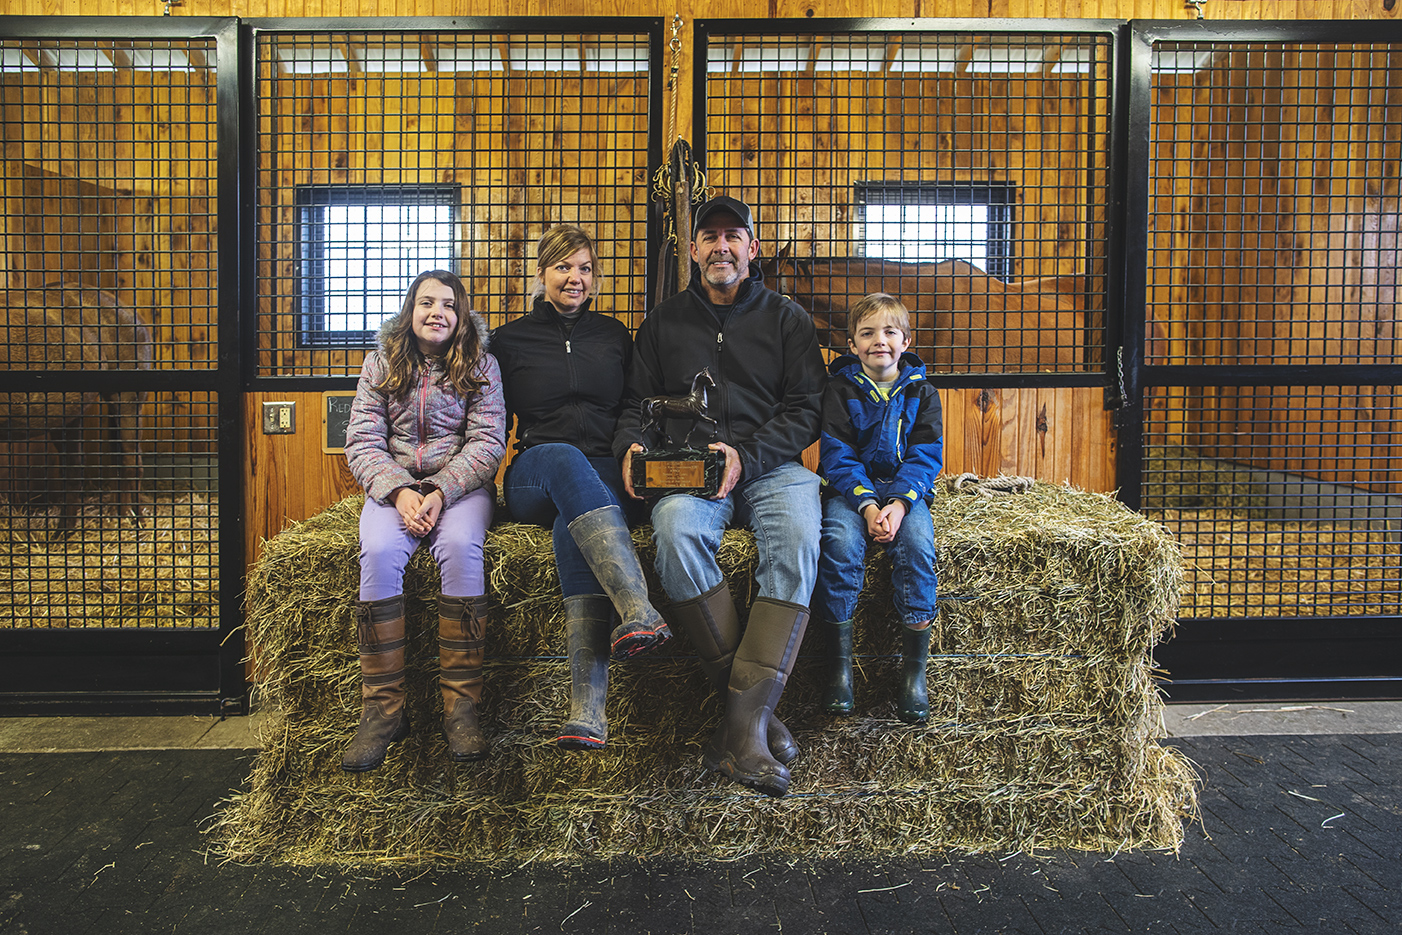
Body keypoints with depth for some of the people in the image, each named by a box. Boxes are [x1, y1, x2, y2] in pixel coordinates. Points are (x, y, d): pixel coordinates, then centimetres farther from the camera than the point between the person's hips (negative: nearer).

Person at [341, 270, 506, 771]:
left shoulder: (481, 366, 7)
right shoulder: (381, 363, 11)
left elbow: (487, 442, -2)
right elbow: (362, 443, 3)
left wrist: (441, 492, -18)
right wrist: (398, 492, -16)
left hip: (461, 485, -1)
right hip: (393, 485, 2)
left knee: (461, 547, -34)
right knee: (378, 552, -30)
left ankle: (461, 705, -26)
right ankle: (383, 708, -22)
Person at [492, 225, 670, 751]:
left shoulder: (613, 335, 19)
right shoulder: (509, 341, 14)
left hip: (604, 476, 1)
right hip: (534, 480, 0)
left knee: (573, 527, -37)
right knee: (564, 457, -39)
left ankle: (588, 707, -50)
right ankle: (639, 610, -59)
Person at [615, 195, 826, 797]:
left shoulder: (786, 317, 14)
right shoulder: (663, 322, 20)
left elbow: (805, 409, 5)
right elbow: (636, 401, 19)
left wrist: (745, 455, -12)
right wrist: (632, 446, -6)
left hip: (772, 466, 0)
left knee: (797, 541, -33)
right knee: (676, 530, -35)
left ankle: (743, 722, -32)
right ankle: (755, 702, -24)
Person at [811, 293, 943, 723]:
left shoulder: (921, 392, 7)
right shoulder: (841, 390, 2)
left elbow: (925, 456, 0)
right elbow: (837, 455, -5)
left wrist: (899, 504, -18)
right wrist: (866, 504, -20)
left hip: (905, 490, 1)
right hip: (851, 490, -1)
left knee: (917, 543, -29)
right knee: (841, 542, -31)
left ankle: (915, 664, -17)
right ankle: (840, 659, -18)